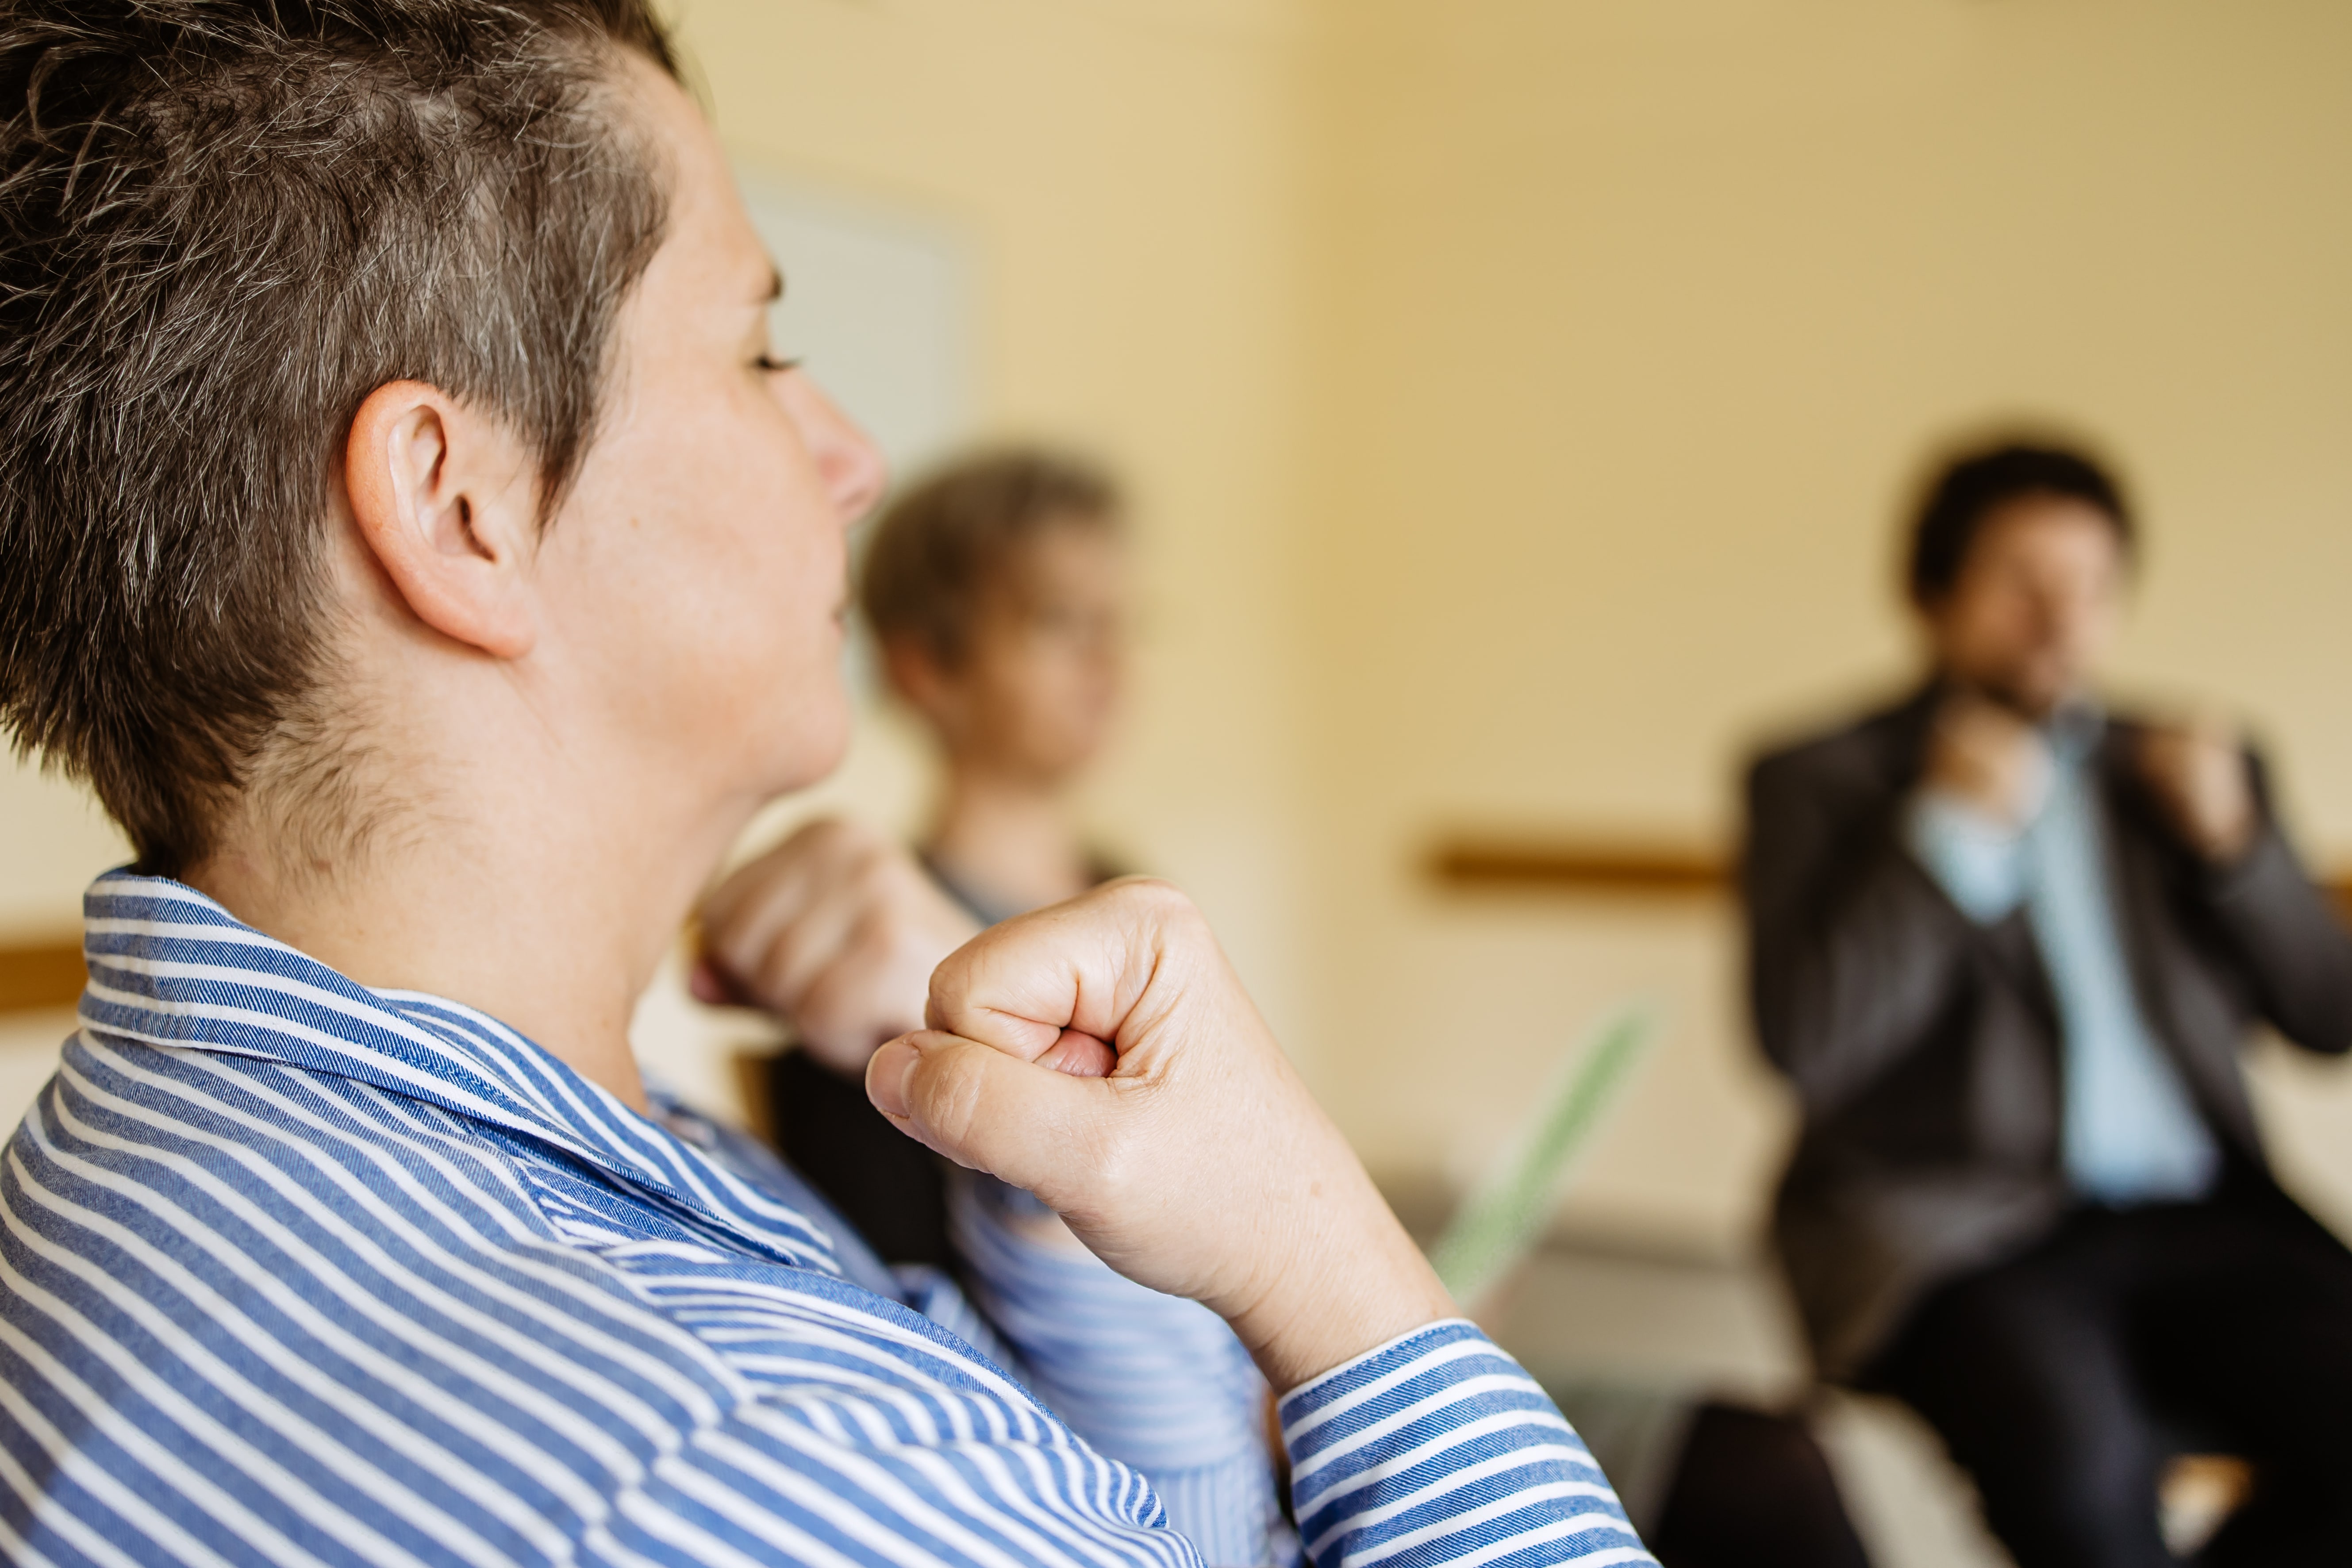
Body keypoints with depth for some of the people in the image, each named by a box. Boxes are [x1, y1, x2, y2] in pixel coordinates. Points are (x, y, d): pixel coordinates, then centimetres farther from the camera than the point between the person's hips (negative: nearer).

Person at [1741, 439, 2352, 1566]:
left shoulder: (2185, 765, 19)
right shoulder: (1822, 777, 6)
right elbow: (1802, 1045, -7)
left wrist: (2235, 842, 1)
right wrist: (1950, 832, -8)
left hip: (2197, 1216, 5)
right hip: (1952, 1228, -4)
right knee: (2075, 1451, -34)